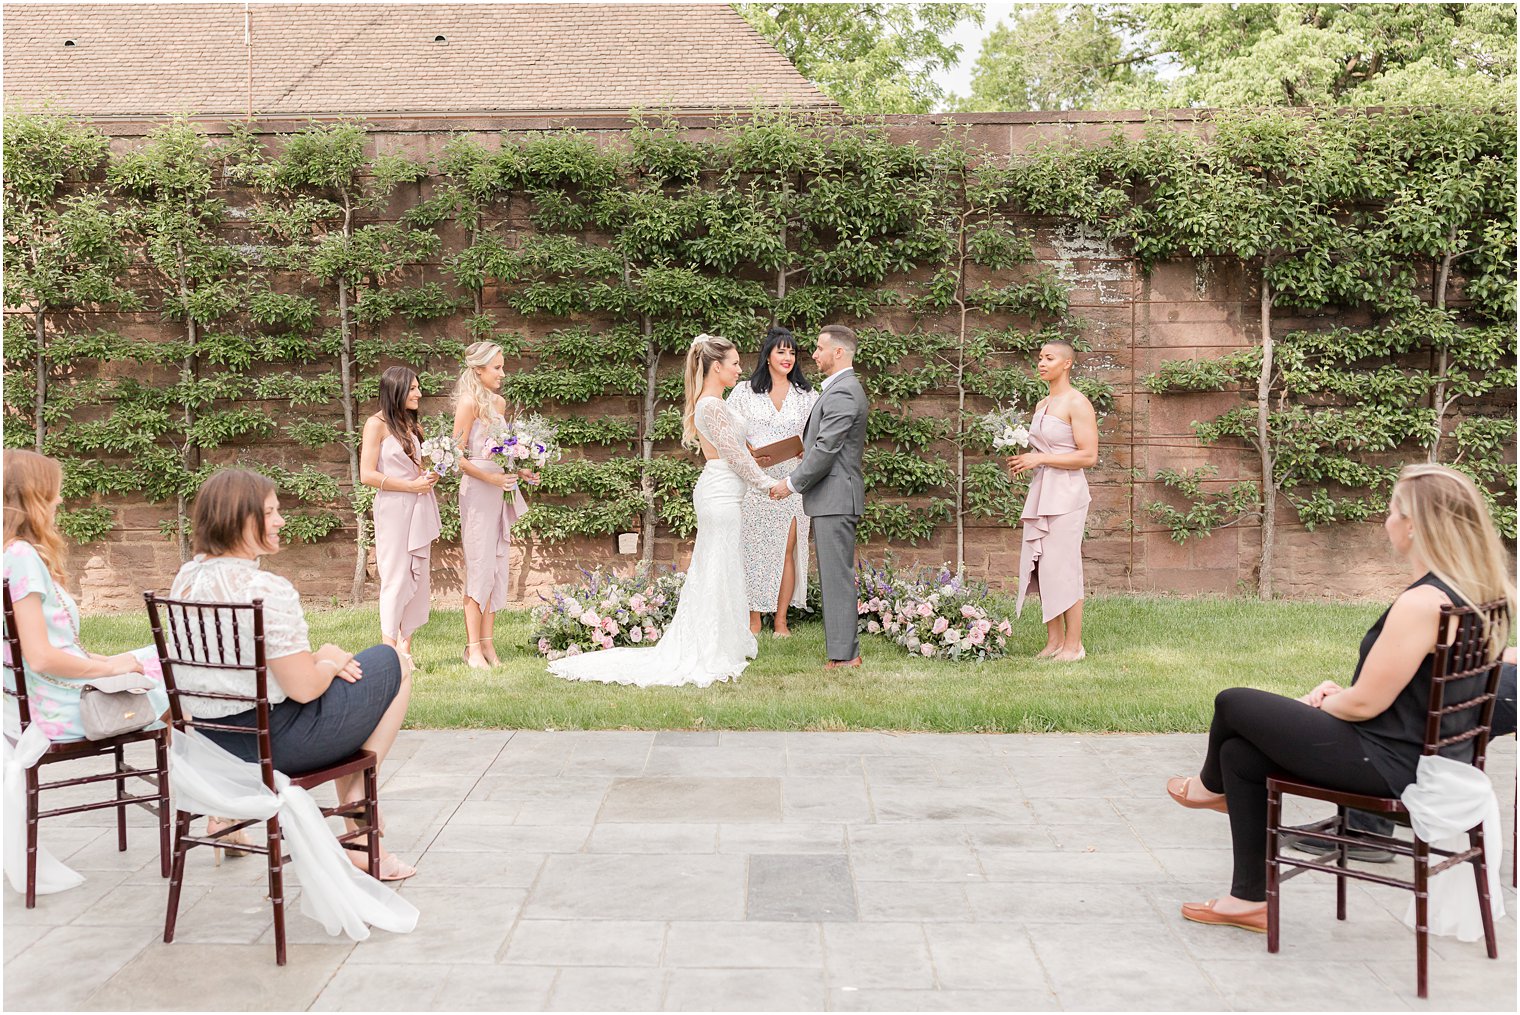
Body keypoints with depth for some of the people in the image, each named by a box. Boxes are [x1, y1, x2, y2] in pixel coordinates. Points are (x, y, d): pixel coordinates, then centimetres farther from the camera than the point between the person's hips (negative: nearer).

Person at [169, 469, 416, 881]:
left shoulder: (186, 577, 3)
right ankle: (356, 794, 17)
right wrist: (329, 664, -1)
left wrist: (316, 658, 9)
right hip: (273, 738, -8)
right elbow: (303, 688, -23)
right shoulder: (268, 590, -25)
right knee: (392, 665, 9)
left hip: (211, 736, 9)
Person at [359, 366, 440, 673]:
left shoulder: (413, 425, 16)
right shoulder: (377, 424, -6)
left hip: (420, 506, 7)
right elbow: (367, 475, -12)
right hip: (394, 508, -7)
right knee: (396, 578, -7)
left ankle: (406, 648, 12)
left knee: (418, 577, 6)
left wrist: (429, 476, 3)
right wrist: (411, 485, -14)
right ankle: (389, 651, -3)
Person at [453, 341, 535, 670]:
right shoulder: (470, 402, -9)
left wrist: (519, 471, 8)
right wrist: (491, 478, -21)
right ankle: (473, 648, -2)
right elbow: (458, 457, -13)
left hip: (501, 491, 8)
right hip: (477, 491, -8)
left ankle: (488, 644, 13)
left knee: (498, 566, 7)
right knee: (479, 566, -6)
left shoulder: (499, 403, 14)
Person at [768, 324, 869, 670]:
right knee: (834, 576, 12)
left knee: (837, 576, -8)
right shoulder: (845, 389, 19)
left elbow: (826, 450, -18)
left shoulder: (842, 393, -15)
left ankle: (843, 654, -5)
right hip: (831, 498, 11)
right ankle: (845, 651, 16)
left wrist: (793, 483, -11)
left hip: (835, 497, -11)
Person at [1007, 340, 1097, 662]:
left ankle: (1074, 644, 3)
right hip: (1040, 491, 8)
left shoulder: (1077, 403, -10)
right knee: (1040, 566, 7)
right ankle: (1054, 640, 14)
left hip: (1065, 493, -8)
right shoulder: (1041, 405, 15)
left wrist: (1040, 459, -16)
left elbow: (1089, 456, -15)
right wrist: (1024, 460, 5)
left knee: (1063, 567, -6)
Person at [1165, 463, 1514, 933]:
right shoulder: (1476, 593, 4)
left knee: (1233, 704, 3)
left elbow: (1365, 704, -21)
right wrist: (1340, 692, 8)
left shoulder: (1421, 604, -27)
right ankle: (1250, 899, 21)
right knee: (1240, 752, 14)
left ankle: (1212, 786, 37)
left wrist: (1317, 704, 0)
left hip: (1389, 763, -10)